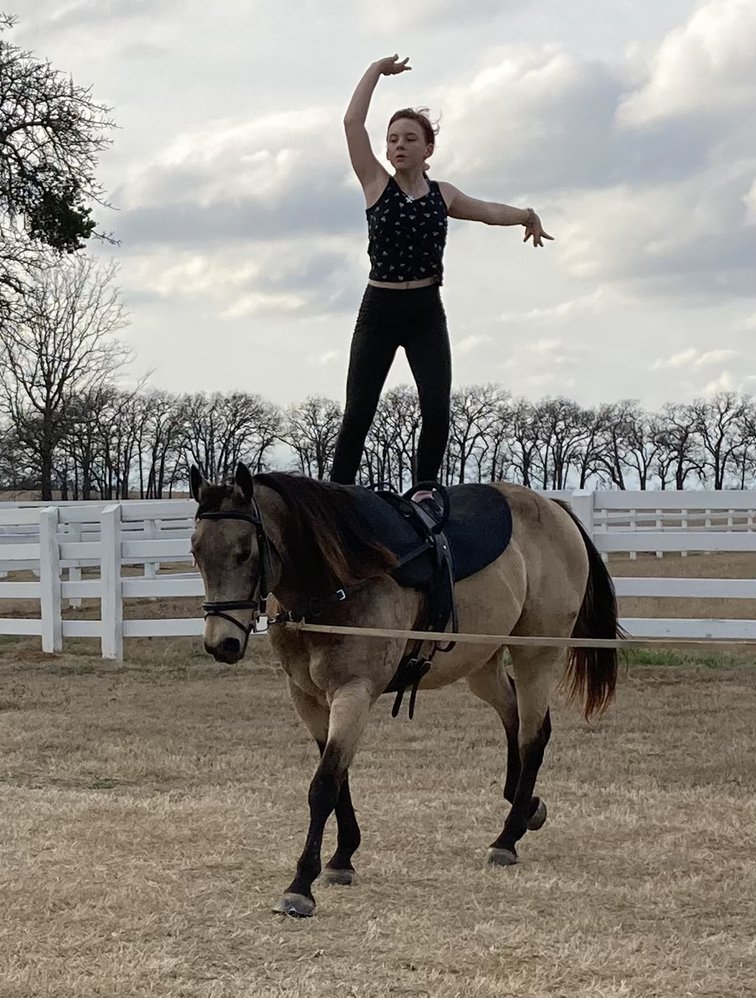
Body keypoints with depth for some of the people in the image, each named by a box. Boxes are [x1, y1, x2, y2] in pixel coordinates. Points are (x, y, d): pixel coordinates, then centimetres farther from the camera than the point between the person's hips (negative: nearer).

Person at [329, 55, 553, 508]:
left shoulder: (442, 195, 6)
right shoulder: (377, 185, -1)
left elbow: (486, 210, 25)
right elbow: (353, 123, -8)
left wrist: (524, 215, 13)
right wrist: (377, 70, -3)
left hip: (426, 315, 2)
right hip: (378, 312, -2)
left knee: (437, 411, -10)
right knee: (358, 415, -3)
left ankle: (425, 486, 7)